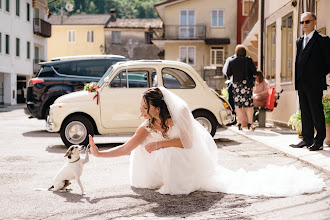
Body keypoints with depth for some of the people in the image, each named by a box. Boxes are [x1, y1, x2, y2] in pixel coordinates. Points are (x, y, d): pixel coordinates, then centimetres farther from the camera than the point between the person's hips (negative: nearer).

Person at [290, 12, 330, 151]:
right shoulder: (299, 41, 17)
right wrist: (297, 80, 10)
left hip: (315, 84, -7)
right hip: (301, 84, 7)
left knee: (316, 112, -2)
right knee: (305, 113, 11)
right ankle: (307, 139, 18)